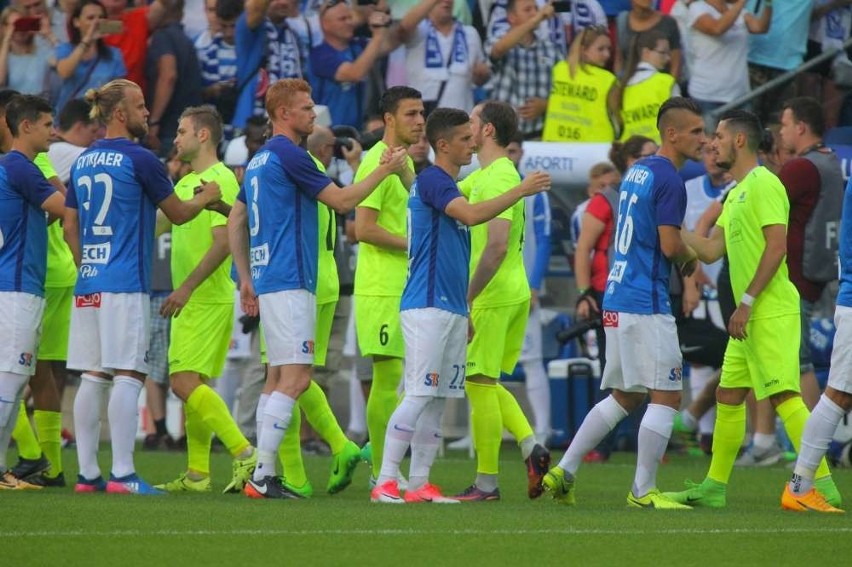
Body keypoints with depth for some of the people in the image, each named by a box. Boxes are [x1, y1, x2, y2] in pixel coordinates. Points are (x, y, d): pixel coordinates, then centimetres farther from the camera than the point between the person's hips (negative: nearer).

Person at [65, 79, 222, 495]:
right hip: (126, 285, -7)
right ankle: (122, 474, -11)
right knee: (127, 375, -7)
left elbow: (70, 228, 17)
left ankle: (87, 473, 7)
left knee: (93, 377, 7)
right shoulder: (139, 159, -7)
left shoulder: (83, 162, 13)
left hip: (88, 285, 7)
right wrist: (205, 198, 22)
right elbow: (178, 214, 3)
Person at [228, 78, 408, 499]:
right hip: (290, 282, -10)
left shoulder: (259, 160, 17)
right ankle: (262, 476, -17)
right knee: (295, 378, -12)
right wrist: (386, 169, 2)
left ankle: (264, 475, 10)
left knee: (280, 378, 12)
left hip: (267, 280, 10)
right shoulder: (288, 155, -11)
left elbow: (236, 221, 22)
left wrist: (246, 279, 24)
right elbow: (342, 200, -9)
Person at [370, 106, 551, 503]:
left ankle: (419, 485, 8)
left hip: (451, 309, 10)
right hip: (427, 307, -10)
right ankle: (385, 483, -13)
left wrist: (464, 313, 24)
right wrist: (522, 191, -20)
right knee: (419, 396, -12)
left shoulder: (448, 187, 20)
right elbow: (472, 215, -27)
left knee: (438, 401, 7)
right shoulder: (431, 180, -10)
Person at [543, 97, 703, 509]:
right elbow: (670, 245, -18)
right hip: (647, 304, -10)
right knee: (666, 396, -4)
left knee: (625, 397, 17)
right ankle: (643, 491, -4)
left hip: (617, 300, 10)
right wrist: (690, 259, 3)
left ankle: (563, 472, 14)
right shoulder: (669, 181, -13)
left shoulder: (637, 171, 17)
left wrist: (680, 257, 15)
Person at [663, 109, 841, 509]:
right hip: (751, 316, 10)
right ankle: (714, 487, 20)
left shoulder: (763, 184, -11)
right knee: (728, 396, 13)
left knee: (783, 394, -15)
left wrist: (747, 301, -21)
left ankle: (823, 486, -17)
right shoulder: (736, 193, 20)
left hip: (772, 311, -10)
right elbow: (711, 250, 20)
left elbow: (777, 246, -19)